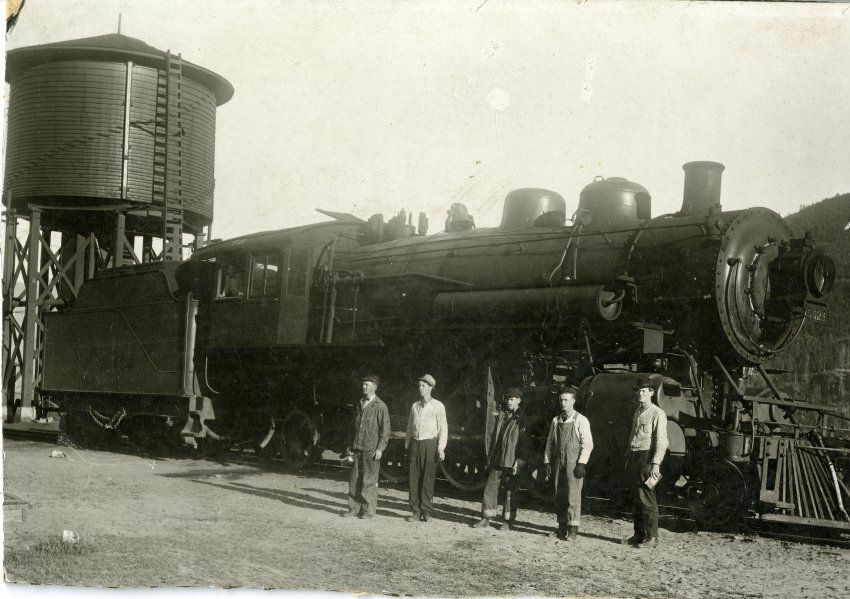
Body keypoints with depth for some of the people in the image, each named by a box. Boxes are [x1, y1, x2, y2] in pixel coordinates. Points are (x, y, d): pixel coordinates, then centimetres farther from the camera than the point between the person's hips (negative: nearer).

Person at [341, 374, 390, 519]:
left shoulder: (380, 406, -5)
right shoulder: (360, 404, 16)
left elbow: (385, 430, -7)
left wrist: (380, 449, -13)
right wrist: (351, 445, 15)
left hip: (371, 449, -6)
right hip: (358, 448, 6)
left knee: (369, 481, -1)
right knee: (354, 479, 6)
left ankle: (369, 510, 6)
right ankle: (354, 508, 13)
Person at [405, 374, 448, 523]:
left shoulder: (437, 406, 1)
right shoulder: (414, 406, 15)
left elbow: (443, 428, -3)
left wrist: (441, 448, -10)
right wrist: (407, 445, 14)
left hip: (430, 444, -4)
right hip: (415, 444, 4)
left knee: (428, 479, -3)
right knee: (414, 479, 0)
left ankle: (427, 512, 4)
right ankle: (415, 511, 4)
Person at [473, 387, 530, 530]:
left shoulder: (522, 419, -6)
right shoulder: (501, 415, 11)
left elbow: (524, 443, -9)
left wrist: (519, 463, -13)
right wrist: (489, 456, 12)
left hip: (512, 462, -5)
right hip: (496, 460, 5)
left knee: (510, 492, 3)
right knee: (490, 488, 3)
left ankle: (509, 521, 13)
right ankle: (486, 518, 9)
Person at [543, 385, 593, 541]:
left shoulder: (581, 420, -2)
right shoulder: (556, 420, 13)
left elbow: (587, 444, -6)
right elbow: (550, 442, 16)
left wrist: (582, 463, -13)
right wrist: (547, 461, 9)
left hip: (573, 462, -5)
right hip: (557, 462, 5)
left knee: (573, 495, -9)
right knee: (559, 496, 6)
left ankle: (573, 529, -8)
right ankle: (562, 527, 15)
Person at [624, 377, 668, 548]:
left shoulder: (657, 414, -8)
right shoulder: (637, 413, 17)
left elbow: (661, 441, -13)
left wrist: (656, 463, -20)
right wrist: (628, 457, 19)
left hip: (647, 456, -8)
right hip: (634, 457, 8)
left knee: (647, 499, -7)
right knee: (636, 498, 11)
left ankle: (652, 537, -2)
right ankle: (639, 534, 19)